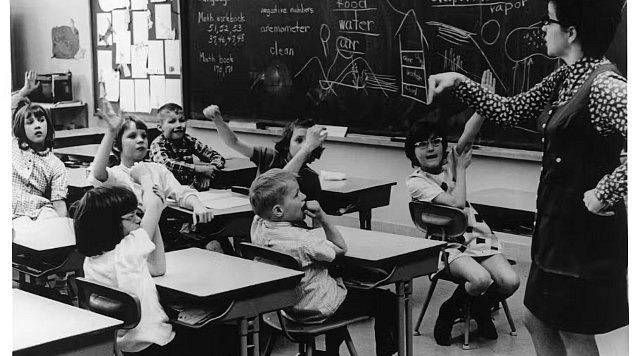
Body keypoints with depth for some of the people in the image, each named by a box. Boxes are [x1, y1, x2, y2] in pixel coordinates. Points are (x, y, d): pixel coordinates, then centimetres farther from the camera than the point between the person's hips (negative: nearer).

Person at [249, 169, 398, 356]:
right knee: (387, 301, 5)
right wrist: (322, 217, -22)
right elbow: (340, 248, -16)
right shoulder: (302, 241, -33)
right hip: (316, 309, -8)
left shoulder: (258, 224, -13)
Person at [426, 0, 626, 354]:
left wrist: (605, 194, -25)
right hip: (557, 225, 9)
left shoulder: (605, 87, -23)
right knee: (539, 321, 20)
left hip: (586, 231, -9)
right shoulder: (565, 79, 6)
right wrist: (459, 82, 7)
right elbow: (509, 111, 15)